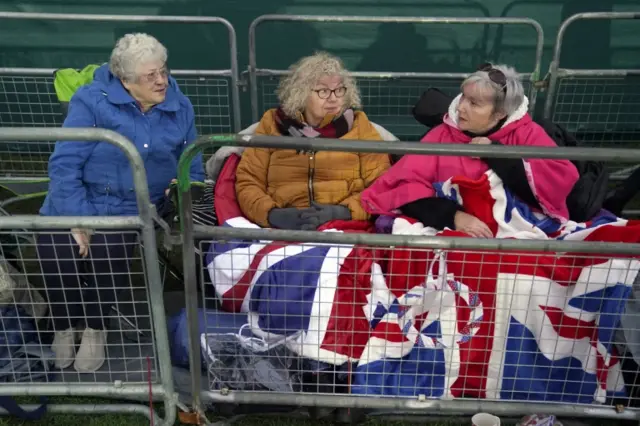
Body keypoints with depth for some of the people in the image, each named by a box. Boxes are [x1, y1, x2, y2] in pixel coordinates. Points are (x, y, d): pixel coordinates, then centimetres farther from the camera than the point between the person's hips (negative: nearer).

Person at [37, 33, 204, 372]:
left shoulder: (180, 107, 3)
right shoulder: (92, 101, -8)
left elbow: (193, 170, 12)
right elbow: (64, 163, -14)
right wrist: (78, 220, -22)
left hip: (132, 210, 1)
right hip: (78, 204, -1)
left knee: (110, 252, -30)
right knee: (57, 251, -27)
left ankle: (95, 328, 3)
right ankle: (65, 327, 10)